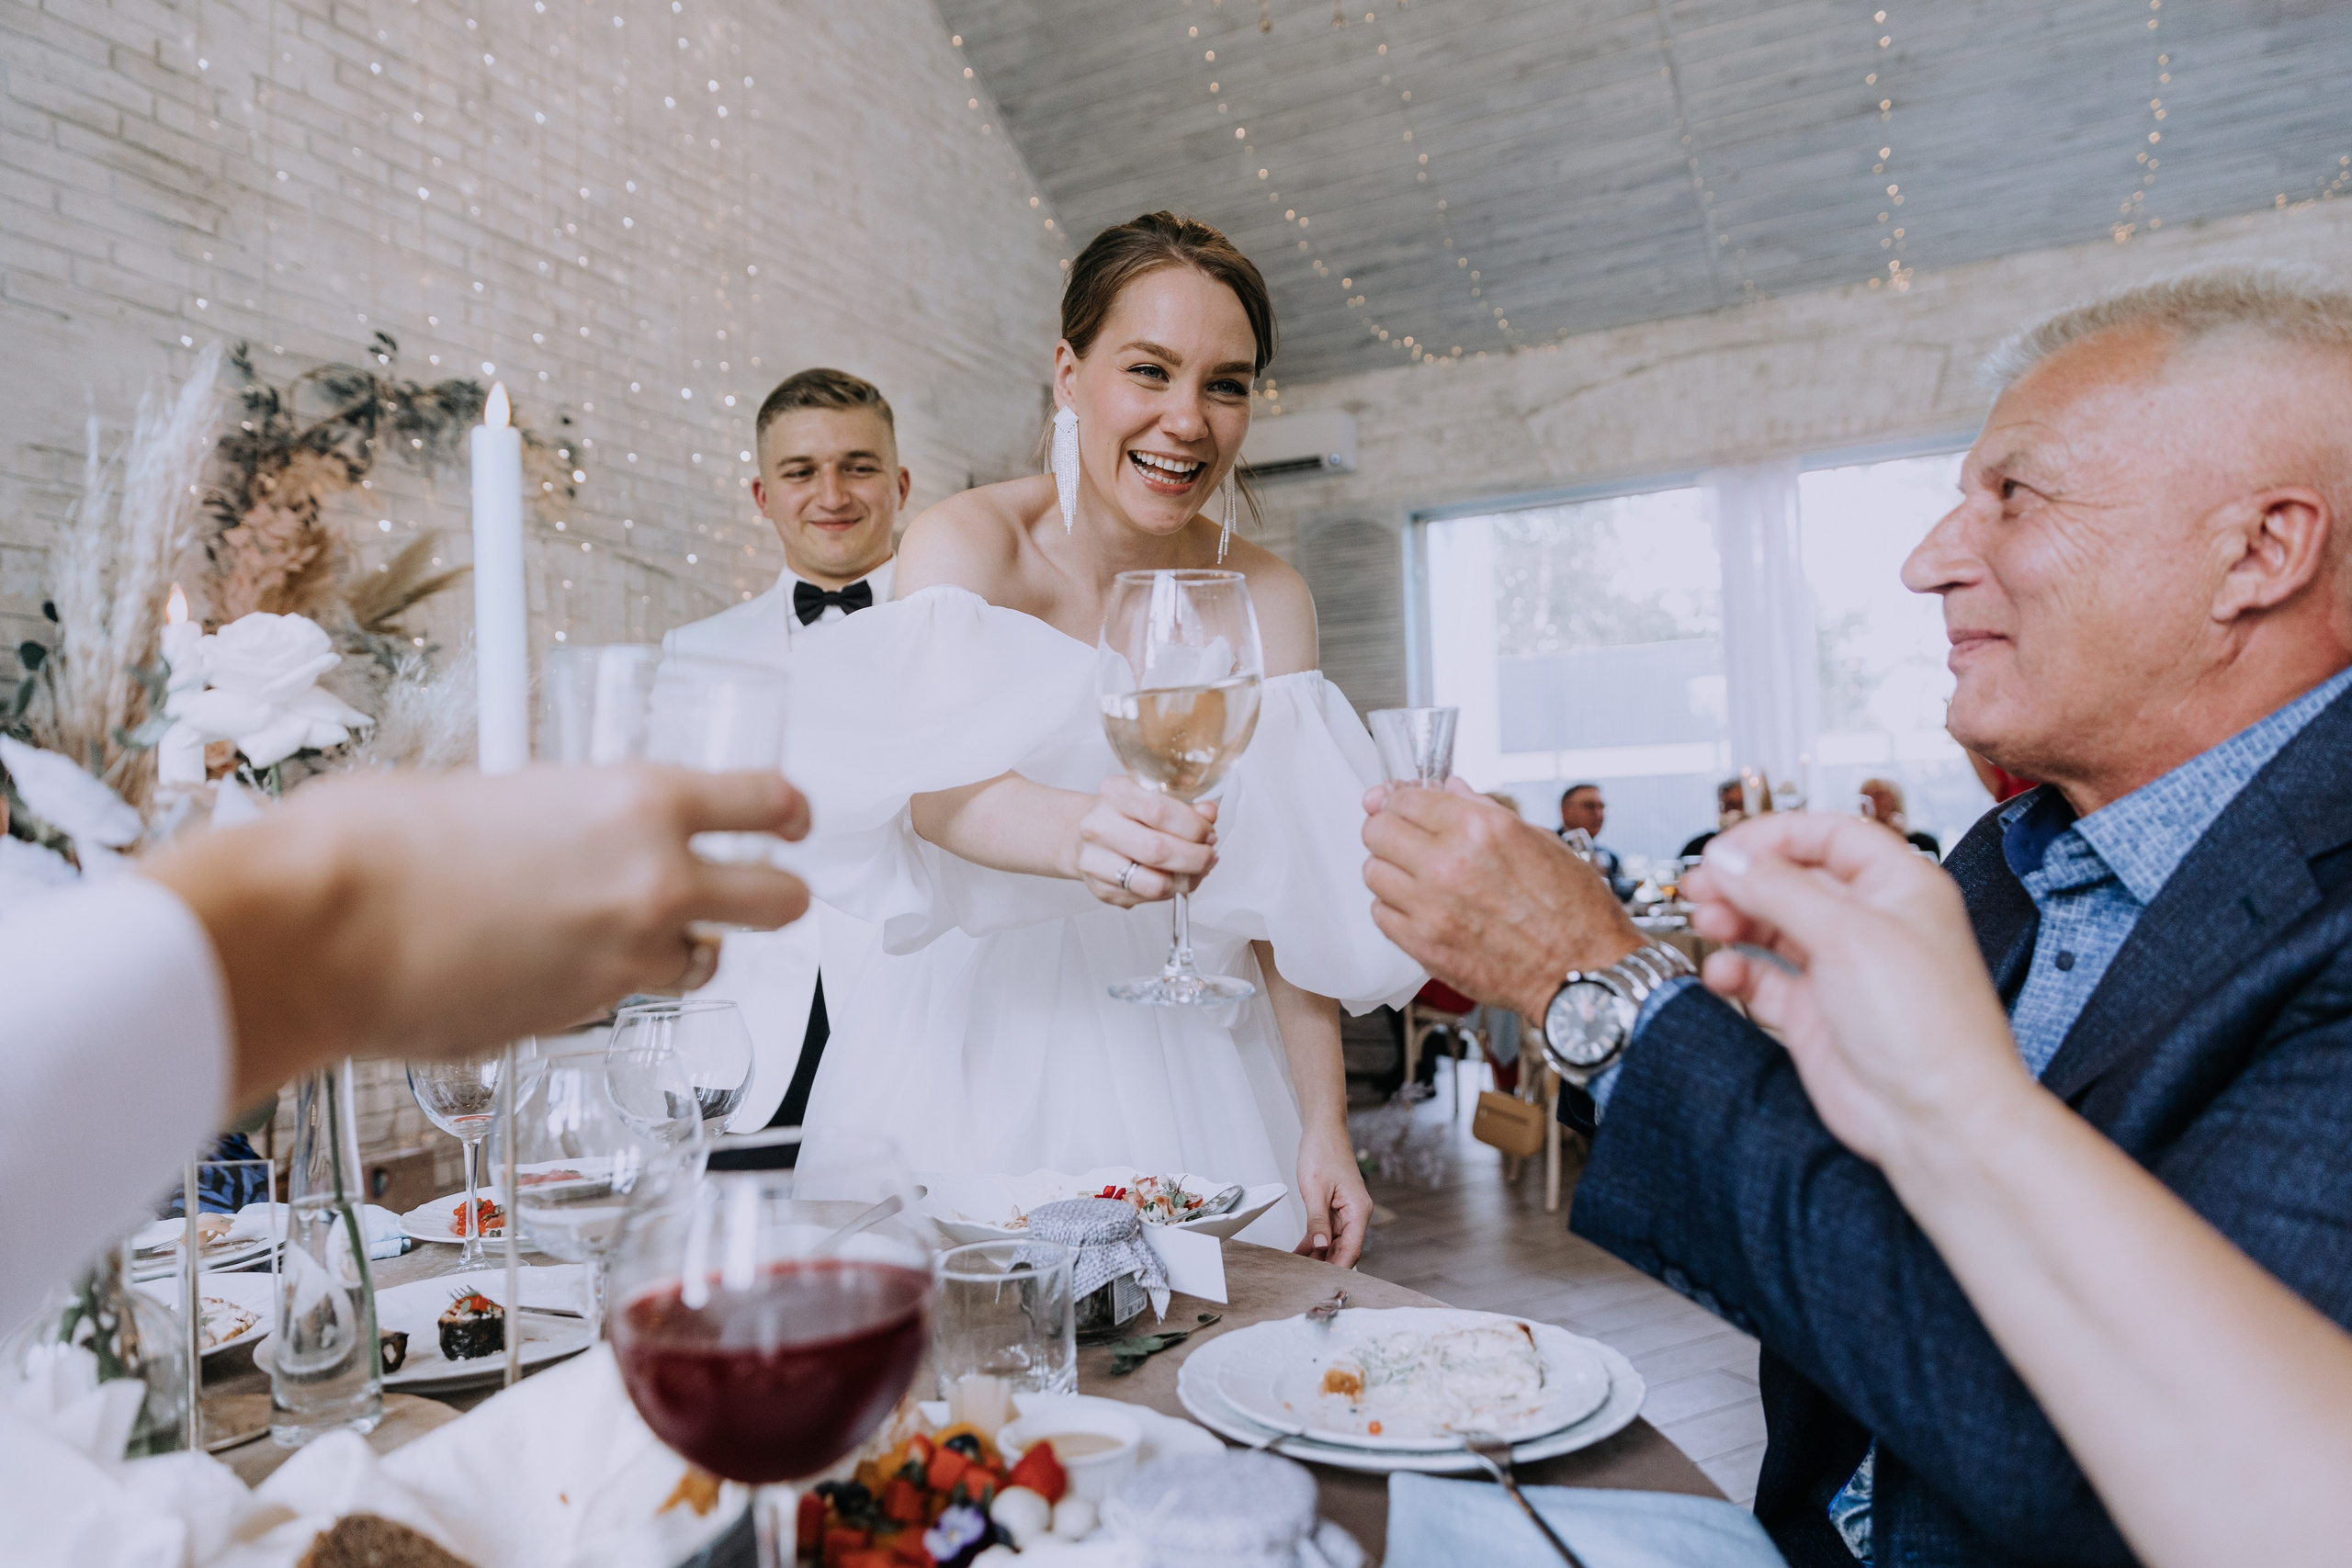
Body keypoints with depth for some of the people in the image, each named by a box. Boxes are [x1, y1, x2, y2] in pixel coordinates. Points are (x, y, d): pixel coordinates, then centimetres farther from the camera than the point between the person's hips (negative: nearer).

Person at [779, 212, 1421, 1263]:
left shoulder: (1266, 601, -4)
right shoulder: (967, 542, -11)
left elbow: (1284, 890, -5)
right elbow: (933, 788, -28)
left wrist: (1324, 1128, -9)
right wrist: (1075, 832, -49)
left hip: (1174, 1043, 2)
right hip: (971, 1028, -1)